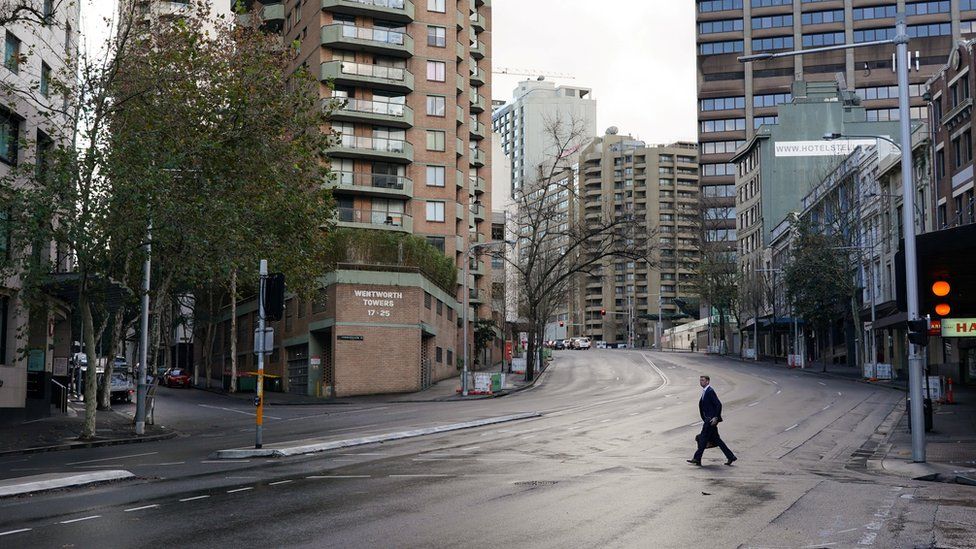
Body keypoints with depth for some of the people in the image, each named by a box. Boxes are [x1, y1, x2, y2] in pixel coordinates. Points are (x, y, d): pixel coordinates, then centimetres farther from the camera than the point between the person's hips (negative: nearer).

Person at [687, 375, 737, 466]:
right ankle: (730, 457, 18)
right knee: (716, 439, 12)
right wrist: (705, 420, 21)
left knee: (703, 438, -7)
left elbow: (718, 404, -20)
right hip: (708, 420, 10)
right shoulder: (704, 391, 16)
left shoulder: (710, 391, -14)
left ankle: (697, 459, -4)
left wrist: (716, 418, -22)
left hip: (712, 419, -10)